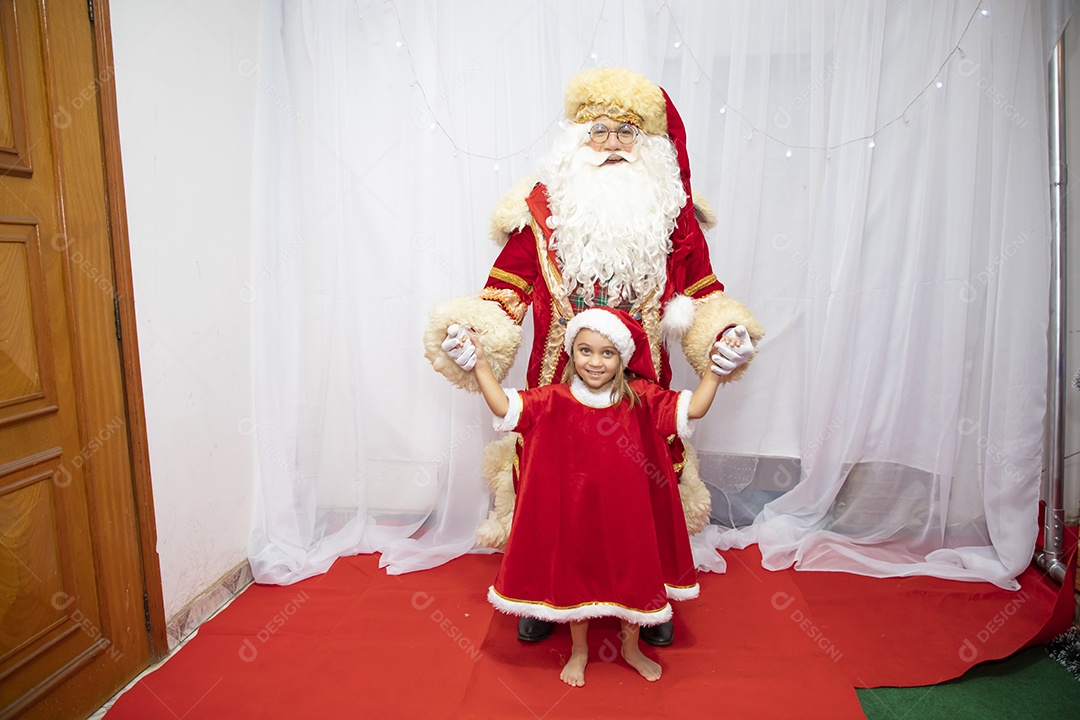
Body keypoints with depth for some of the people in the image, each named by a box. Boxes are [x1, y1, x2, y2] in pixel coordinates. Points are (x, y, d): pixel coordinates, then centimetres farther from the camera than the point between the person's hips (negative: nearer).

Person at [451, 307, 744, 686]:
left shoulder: (641, 398, -9)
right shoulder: (554, 400, -11)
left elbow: (691, 408, -11)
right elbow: (505, 407, -15)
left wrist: (715, 370, -19)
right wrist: (480, 365, -20)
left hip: (627, 514, 1)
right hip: (575, 513, -1)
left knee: (632, 575, 18)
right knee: (575, 578, 16)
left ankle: (631, 648, 46)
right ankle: (579, 650, 43)